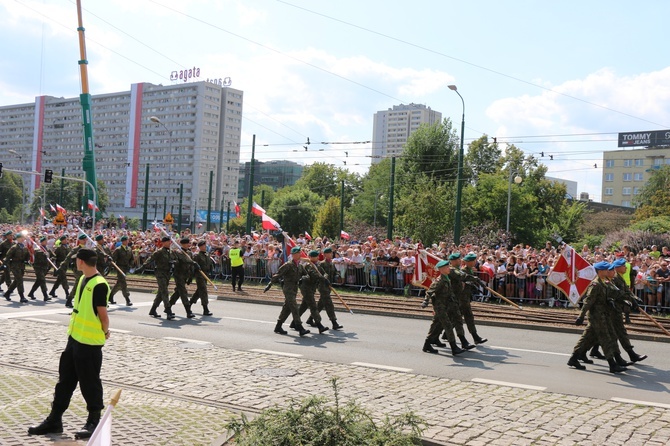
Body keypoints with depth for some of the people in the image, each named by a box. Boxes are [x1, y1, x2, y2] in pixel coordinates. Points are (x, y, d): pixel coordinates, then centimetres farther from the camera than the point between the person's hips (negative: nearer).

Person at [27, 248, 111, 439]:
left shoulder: (99, 285, -20)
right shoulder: (83, 279, 9)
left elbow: (103, 314, -16)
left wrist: (105, 332, -2)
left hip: (90, 341, -9)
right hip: (75, 337, 9)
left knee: (89, 382, 3)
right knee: (65, 379, 15)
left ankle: (94, 421, 17)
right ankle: (54, 420, 26)